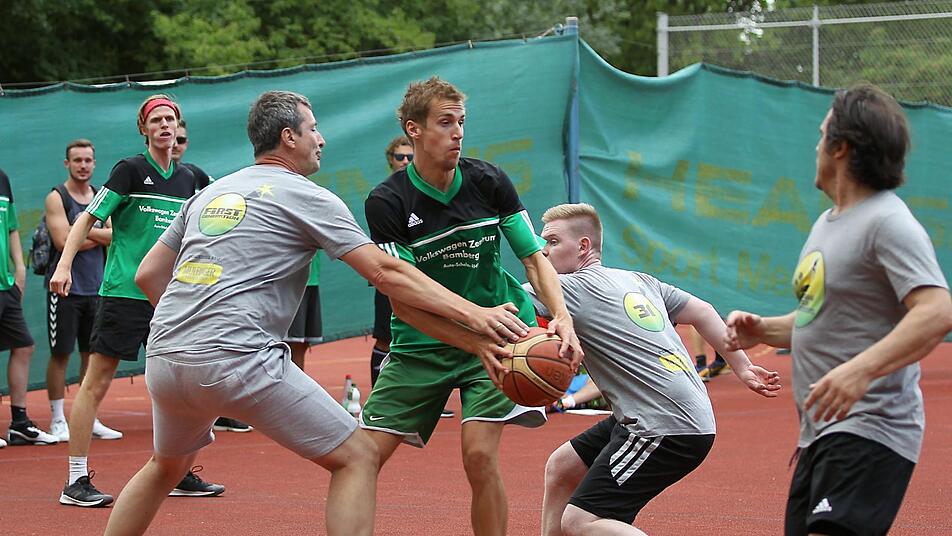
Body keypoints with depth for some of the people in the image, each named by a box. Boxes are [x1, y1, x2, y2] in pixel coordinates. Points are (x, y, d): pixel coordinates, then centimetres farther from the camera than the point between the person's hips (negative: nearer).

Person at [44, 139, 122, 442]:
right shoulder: (57, 198, -4)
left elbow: (114, 236, 1)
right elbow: (63, 241, -14)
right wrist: (98, 238, -5)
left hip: (96, 288, 5)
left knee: (92, 354, 8)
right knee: (60, 353, -1)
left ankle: (89, 420, 14)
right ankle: (58, 421, 5)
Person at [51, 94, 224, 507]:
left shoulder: (186, 179, 11)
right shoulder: (130, 170, -5)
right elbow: (88, 218, -7)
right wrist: (64, 265, -17)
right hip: (123, 292, -6)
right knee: (96, 383, -5)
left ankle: (176, 474, 20)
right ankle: (76, 481, -2)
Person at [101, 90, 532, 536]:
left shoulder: (208, 194, 21)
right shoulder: (306, 196, 3)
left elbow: (148, 275, 22)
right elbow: (385, 272, -4)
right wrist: (472, 314, -6)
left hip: (163, 362, 7)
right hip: (238, 361, -7)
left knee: (167, 465, 32)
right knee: (357, 457, 0)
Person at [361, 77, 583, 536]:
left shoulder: (488, 181, -5)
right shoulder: (386, 203, -12)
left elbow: (534, 257, 1)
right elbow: (402, 301, -16)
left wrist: (562, 317, -19)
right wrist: (476, 341, -27)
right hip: (420, 344, 0)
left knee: (479, 454, -20)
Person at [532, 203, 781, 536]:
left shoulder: (571, 287, -6)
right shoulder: (637, 280, 18)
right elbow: (702, 312, 21)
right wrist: (742, 367, 24)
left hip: (667, 430, -10)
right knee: (561, 467, 19)